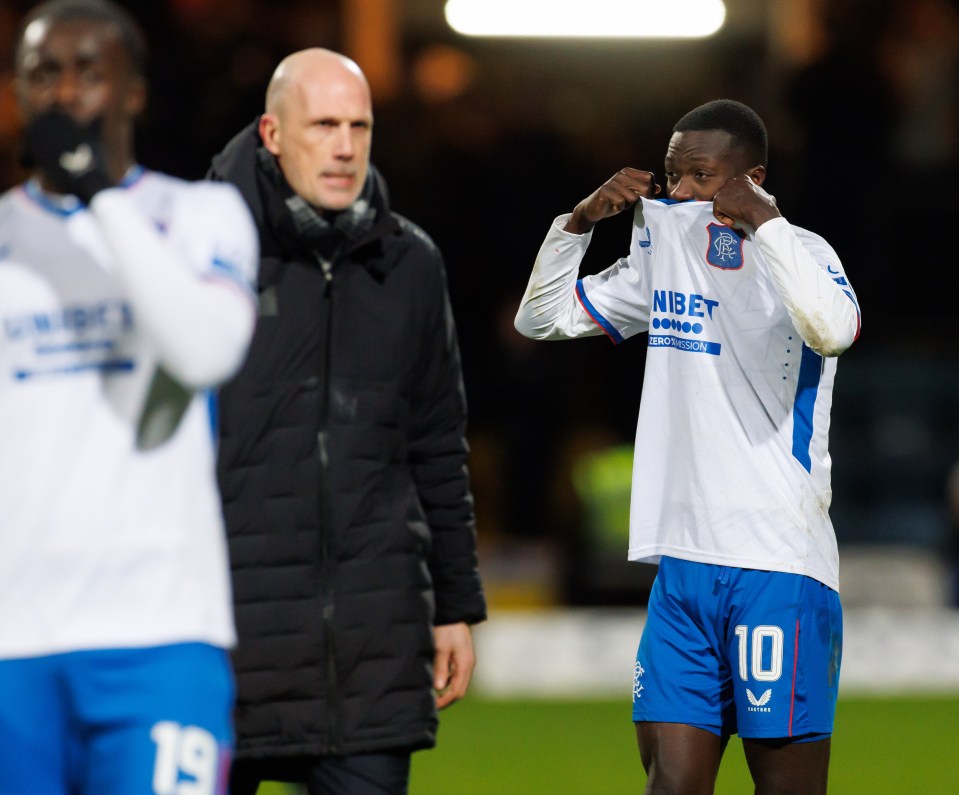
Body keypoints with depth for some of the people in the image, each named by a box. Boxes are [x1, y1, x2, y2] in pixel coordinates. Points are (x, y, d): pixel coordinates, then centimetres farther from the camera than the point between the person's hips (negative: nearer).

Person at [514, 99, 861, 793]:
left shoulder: (800, 252, -5)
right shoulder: (663, 254, 15)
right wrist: (580, 221, 7)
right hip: (684, 561, 6)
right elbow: (542, 317, 22)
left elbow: (833, 331, -28)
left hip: (781, 566, -6)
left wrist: (764, 221, -23)